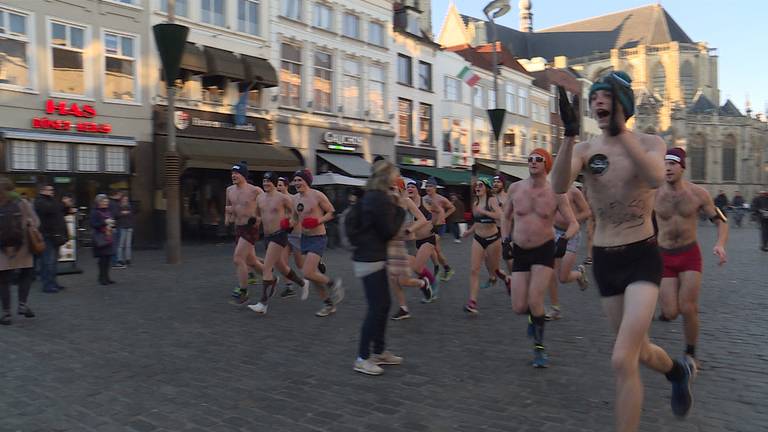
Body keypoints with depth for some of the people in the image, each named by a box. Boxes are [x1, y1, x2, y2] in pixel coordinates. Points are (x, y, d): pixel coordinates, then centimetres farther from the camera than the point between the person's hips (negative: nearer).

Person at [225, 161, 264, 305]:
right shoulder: (230, 190, 8)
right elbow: (228, 206, 24)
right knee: (251, 261, 14)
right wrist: (227, 216, 6)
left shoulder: (255, 191, -12)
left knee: (237, 259, -14)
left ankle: (242, 292, -4)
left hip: (250, 229, -7)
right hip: (237, 229, 7)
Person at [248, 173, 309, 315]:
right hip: (267, 236, 7)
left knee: (266, 268, -14)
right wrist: (257, 220, 4)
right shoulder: (259, 198, 10)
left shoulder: (283, 198, -8)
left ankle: (263, 304, -11)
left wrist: (291, 221, -12)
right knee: (282, 268, 17)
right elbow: (258, 215, 23)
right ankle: (303, 283, 41)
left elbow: (295, 212, 3)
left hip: (279, 235, -7)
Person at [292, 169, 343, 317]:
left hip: (318, 238, -7)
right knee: (314, 274, 11)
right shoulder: (295, 199, 7)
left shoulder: (317, 195, -13)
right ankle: (329, 305, 26)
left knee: (307, 273, -16)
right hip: (304, 238, 8)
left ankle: (333, 283, 11)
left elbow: (332, 212, -8)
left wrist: (320, 220, -22)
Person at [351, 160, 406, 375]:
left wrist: (394, 205, 9)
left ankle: (379, 352, 24)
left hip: (372, 257, 10)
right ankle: (362, 359, 4)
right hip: (370, 259, -10)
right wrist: (399, 209, -4)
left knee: (383, 305, 15)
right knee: (377, 308, -5)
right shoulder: (380, 198, -17)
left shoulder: (373, 196, 13)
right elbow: (389, 232, -16)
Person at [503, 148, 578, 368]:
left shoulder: (556, 193, -7)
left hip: (544, 251, -2)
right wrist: (505, 239, 3)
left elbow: (574, 223, -4)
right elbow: (507, 217, 15)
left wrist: (565, 238, -24)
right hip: (520, 251, 3)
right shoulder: (515, 188, -1)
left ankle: (539, 348, 6)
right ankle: (534, 314, 38)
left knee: (535, 300, -14)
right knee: (519, 307, -1)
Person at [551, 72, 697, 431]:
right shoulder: (585, 149, 1)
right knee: (639, 352, 20)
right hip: (604, 260, 4)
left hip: (642, 256, -3)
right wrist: (570, 134, -32)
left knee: (622, 361, -16)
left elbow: (656, 178, -28)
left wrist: (619, 129, -32)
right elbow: (559, 186, -21)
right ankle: (679, 370, 54)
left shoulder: (649, 143, -4)